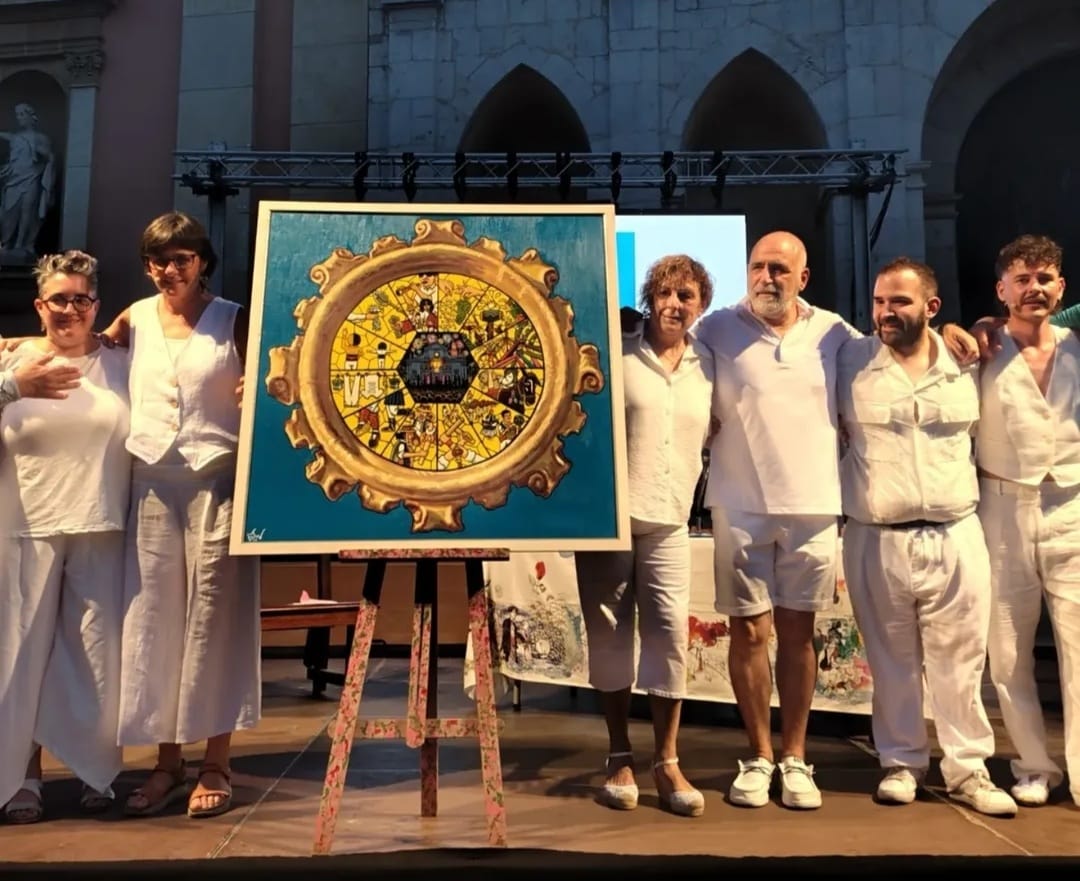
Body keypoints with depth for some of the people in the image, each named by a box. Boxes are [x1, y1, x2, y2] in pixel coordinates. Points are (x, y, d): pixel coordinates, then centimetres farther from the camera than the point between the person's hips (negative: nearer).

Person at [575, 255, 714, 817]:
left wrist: (688, 486, 13)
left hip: (669, 521, 2)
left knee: (670, 633, -4)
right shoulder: (615, 354, -1)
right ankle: (620, 760, 17)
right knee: (610, 635, 4)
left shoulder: (706, 366, 9)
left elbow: (710, 435, 20)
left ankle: (667, 764, 9)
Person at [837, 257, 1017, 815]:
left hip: (955, 536, 1)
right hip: (876, 540, -1)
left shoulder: (967, 365, 3)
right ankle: (902, 762, 26)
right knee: (892, 662, 10)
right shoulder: (849, 363, -2)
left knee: (960, 662, 8)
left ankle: (967, 769, 23)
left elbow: (981, 434, 19)